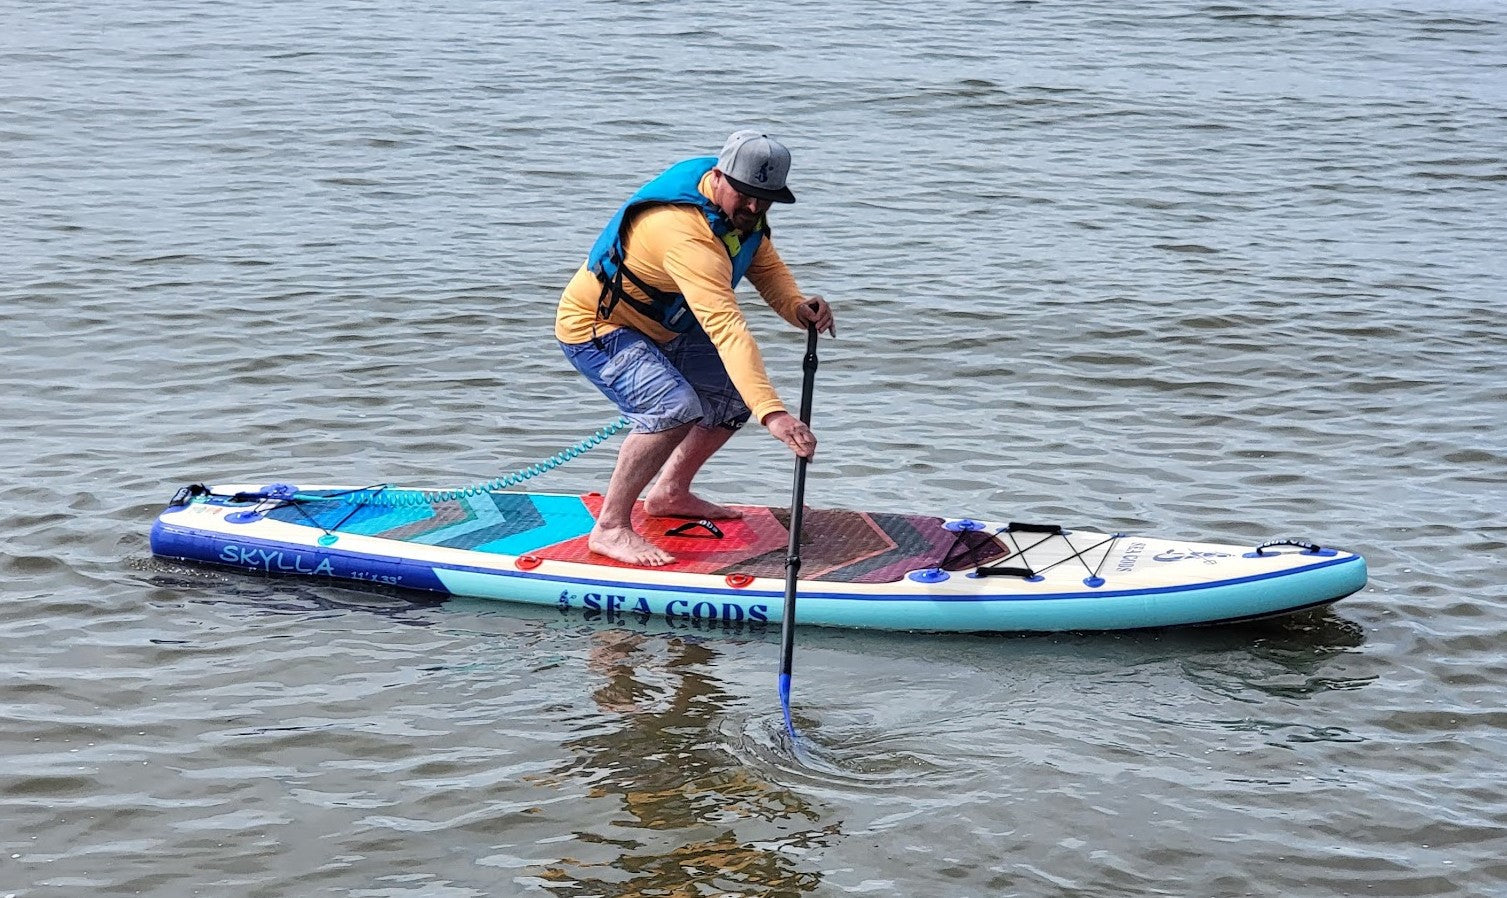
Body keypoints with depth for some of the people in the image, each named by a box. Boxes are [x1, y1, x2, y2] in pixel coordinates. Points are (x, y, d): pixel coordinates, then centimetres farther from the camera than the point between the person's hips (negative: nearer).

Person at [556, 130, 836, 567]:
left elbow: (766, 268, 2)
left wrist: (797, 306, -22)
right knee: (676, 408, -30)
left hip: (660, 328, 10)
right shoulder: (686, 234, -38)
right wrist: (772, 413, -54)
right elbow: (726, 327, -47)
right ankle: (609, 527, -19)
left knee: (738, 388, 12)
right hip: (595, 330, -10)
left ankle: (670, 494, 26)